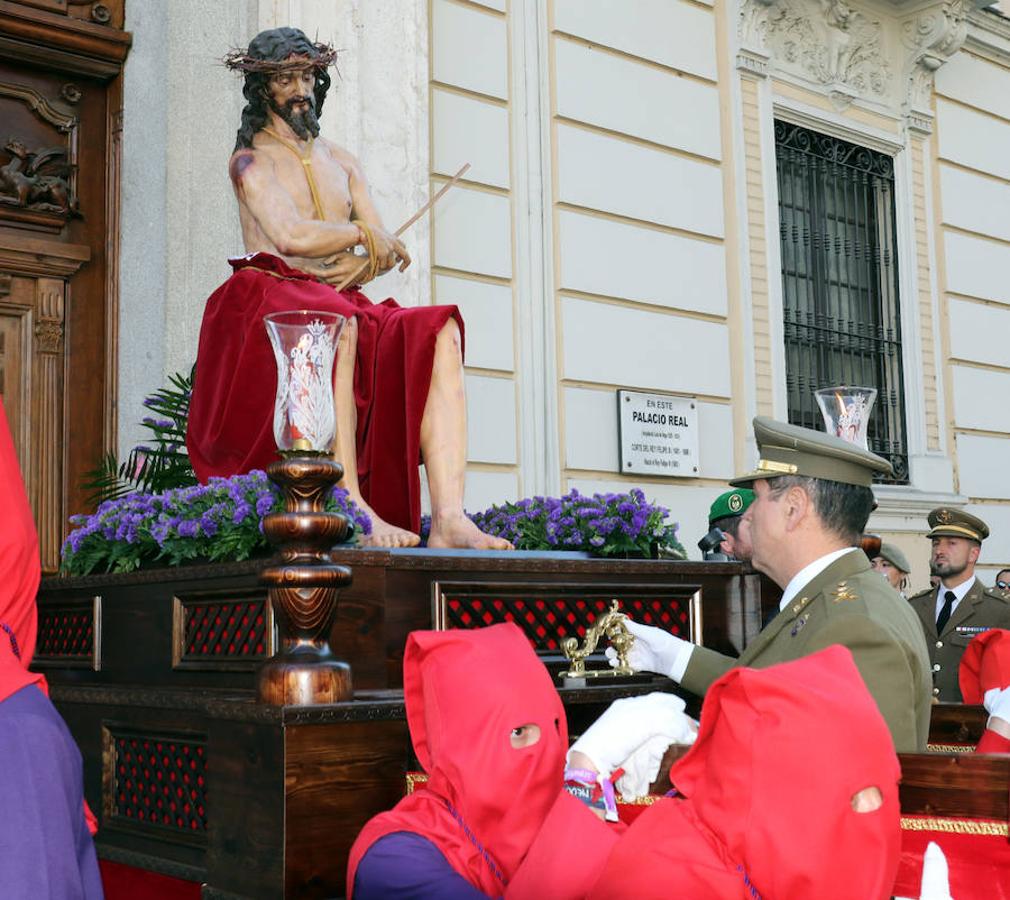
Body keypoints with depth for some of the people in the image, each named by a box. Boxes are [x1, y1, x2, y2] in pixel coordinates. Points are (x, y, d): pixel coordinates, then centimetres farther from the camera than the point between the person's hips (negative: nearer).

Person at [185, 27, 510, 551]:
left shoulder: (341, 164, 25)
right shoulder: (250, 160, 6)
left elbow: (389, 251, 15)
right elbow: (291, 236, -12)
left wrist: (350, 269, -6)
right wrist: (360, 233, 2)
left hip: (339, 307, 6)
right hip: (270, 302, -5)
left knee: (441, 332, -23)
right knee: (337, 320, -40)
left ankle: (448, 518, -39)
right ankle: (354, 511, -45)